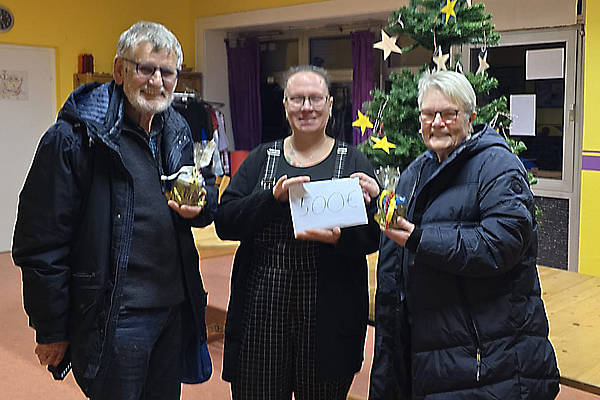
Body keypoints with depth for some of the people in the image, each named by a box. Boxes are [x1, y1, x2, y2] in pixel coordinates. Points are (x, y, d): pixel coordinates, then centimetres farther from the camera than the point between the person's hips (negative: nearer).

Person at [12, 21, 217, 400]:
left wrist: (201, 205, -6)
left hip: (176, 308, 7)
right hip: (113, 318, -6)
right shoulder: (72, 137, -14)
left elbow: (208, 186, 20)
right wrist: (51, 331, -9)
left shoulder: (178, 129, 7)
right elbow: (42, 243, -13)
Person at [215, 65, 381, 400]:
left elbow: (374, 234, -1)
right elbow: (225, 222, 0)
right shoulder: (262, 158, 10)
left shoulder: (353, 162, 6)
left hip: (330, 314, -1)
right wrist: (274, 197, -15)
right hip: (262, 312, 1)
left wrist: (340, 238, -22)